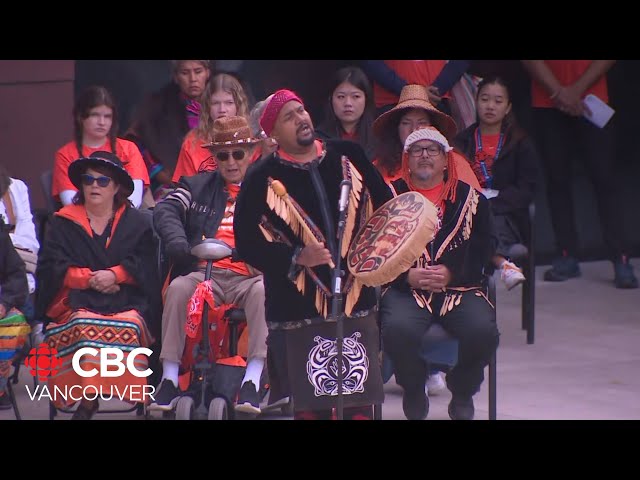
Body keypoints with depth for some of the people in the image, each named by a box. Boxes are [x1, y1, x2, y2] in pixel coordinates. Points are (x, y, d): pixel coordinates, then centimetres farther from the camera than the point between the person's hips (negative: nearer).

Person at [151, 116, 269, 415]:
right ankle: (169, 378, -26)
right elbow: (166, 211, 4)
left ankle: (252, 381, -37)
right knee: (179, 288, -30)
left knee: (263, 290, -34)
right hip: (204, 273, 1)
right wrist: (178, 243, -17)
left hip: (249, 276, -1)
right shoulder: (197, 187, 20)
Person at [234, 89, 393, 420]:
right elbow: (247, 244, -5)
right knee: (311, 404, 1)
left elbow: (384, 207, 16)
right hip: (300, 309, -3)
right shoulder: (263, 179, -3)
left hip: (356, 300, 3)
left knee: (360, 403, 5)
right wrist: (296, 258, -16)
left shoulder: (348, 157, 7)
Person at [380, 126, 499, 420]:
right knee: (398, 329, -34)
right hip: (405, 289, -1)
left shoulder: (469, 199, 12)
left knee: (482, 331, -29)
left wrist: (451, 274, -13)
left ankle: (462, 394, 4)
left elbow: (483, 251, 4)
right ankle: (413, 392, 0)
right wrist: (407, 276, -14)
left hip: (459, 288, 1)